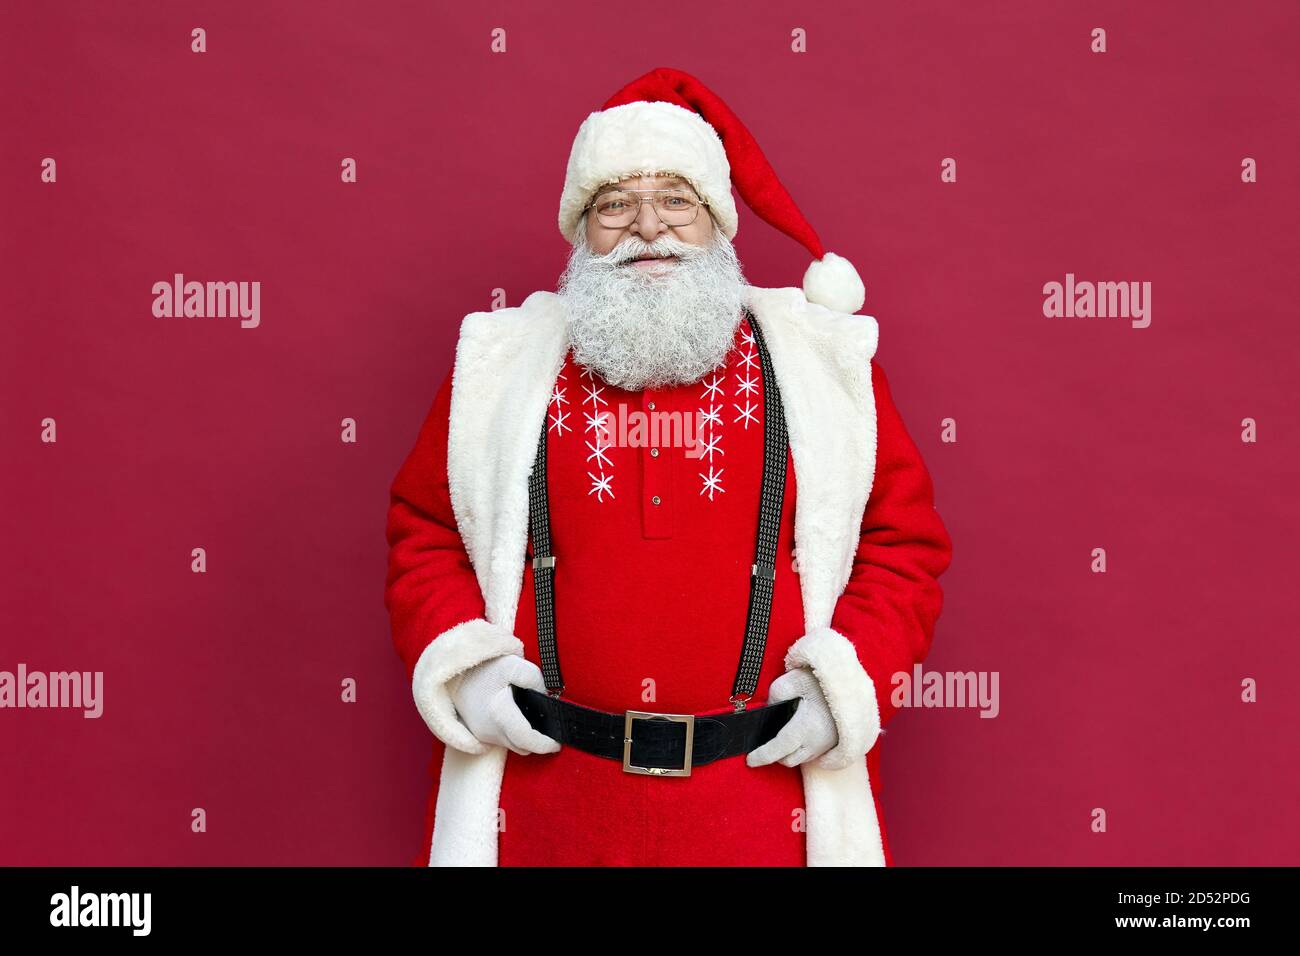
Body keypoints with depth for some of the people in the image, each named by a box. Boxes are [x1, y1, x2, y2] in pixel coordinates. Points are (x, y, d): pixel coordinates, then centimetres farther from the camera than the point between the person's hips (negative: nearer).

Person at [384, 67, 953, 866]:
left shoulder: (822, 362, 3)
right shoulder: (502, 366, 4)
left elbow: (908, 540, 5)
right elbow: (423, 535, 10)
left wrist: (851, 673, -8)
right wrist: (459, 663, -5)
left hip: (764, 793, 0)